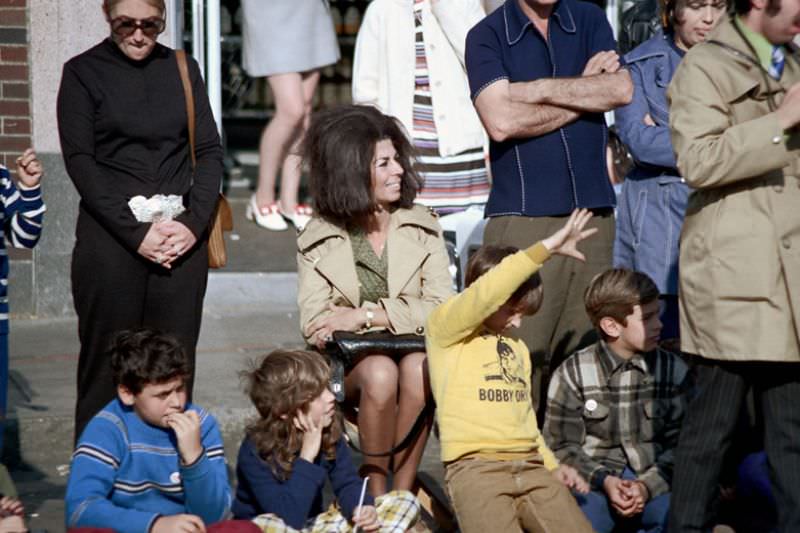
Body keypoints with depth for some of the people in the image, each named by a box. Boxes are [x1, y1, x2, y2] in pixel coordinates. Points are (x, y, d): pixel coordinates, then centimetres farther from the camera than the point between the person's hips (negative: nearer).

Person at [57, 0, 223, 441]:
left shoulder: (182, 69, 13)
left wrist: (194, 223, -5)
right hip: (110, 241, -3)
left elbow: (210, 152, 11)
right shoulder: (83, 72, 3)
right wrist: (136, 232, -12)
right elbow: (79, 161, -4)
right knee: (106, 365, -2)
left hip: (182, 239, 3)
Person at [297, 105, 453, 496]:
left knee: (419, 367, -34)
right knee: (380, 371, -35)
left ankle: (403, 492, -24)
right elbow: (314, 327, -8)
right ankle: (377, 494, -21)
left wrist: (365, 315, -16)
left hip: (414, 350, 1)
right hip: (347, 365, -1)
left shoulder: (421, 226, 6)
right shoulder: (317, 240, 2)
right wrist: (399, 317, -16)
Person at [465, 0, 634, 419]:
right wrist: (584, 92, -1)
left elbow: (621, 89, -3)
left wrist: (536, 89, -6)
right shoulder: (488, 35, 4)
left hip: (593, 211, 3)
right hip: (522, 215, -3)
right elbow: (502, 121, -10)